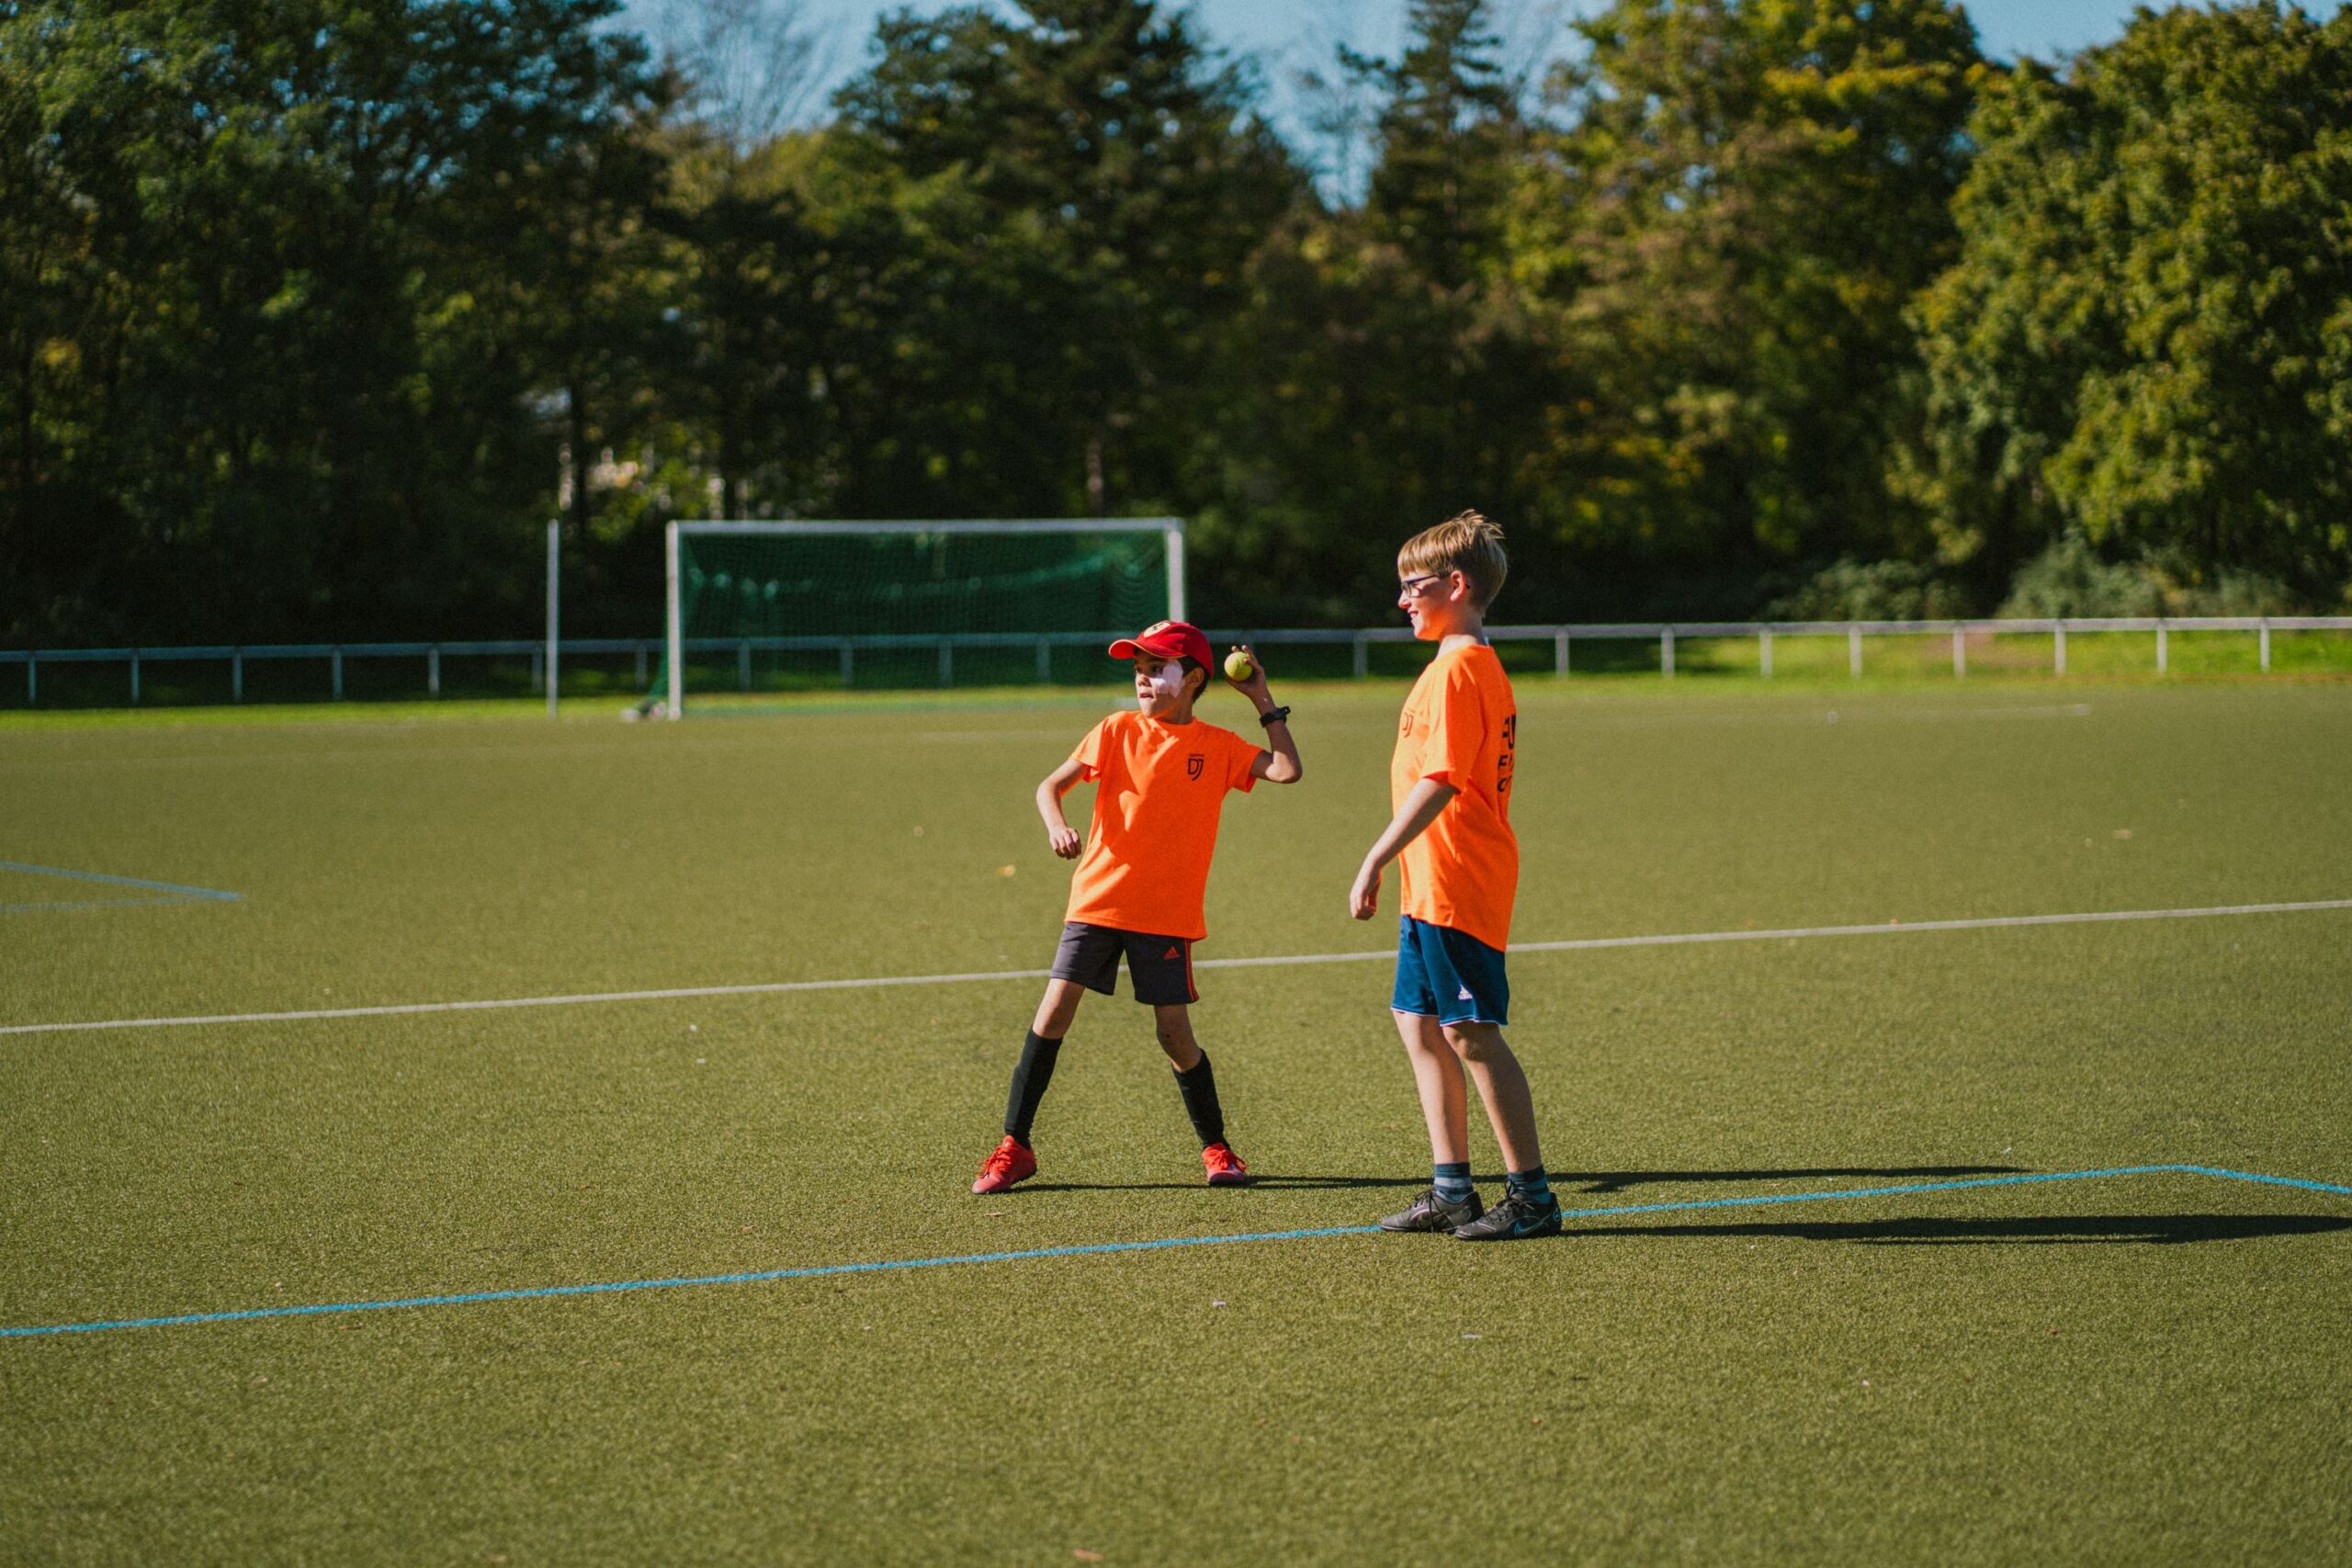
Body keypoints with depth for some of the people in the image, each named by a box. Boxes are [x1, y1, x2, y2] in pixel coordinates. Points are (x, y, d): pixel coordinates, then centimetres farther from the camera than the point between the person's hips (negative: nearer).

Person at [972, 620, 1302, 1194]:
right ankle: (1014, 1146, 0)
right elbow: (1050, 785, 0)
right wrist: (1056, 824, -21)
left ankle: (1216, 1147, 17)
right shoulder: (1118, 731, 2)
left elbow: (1287, 770, -9)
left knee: (1175, 1033, -3)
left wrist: (1264, 702, -4)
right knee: (1054, 1011, -8)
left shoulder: (1219, 747, 2)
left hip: (1166, 914, -1)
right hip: (1097, 900, 1)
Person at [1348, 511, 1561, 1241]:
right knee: (1419, 1024, 14)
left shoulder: (1455, 669, -16)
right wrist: (1398, 866, 22)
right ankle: (1451, 1190, 18)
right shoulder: (1482, 666, 16)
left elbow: (1439, 781, -23)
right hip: (1435, 887, 11)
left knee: (1472, 1035, -7)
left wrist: (1375, 861, -22)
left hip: (1455, 885, -11)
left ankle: (1530, 1196, -2)